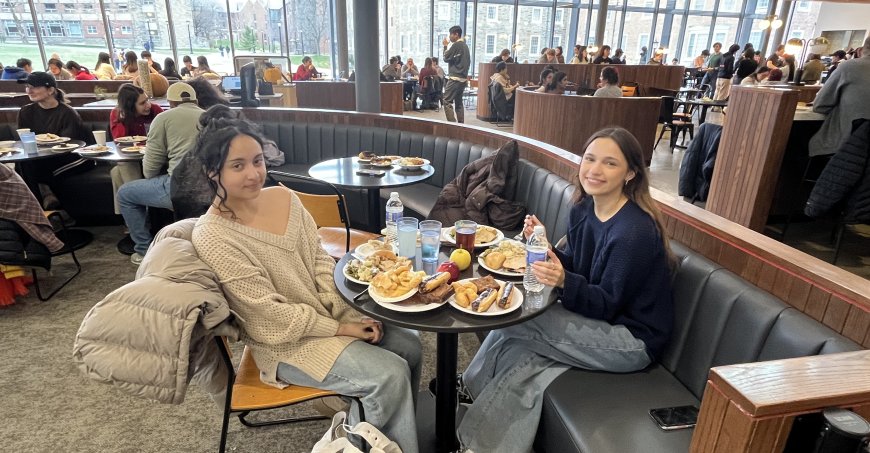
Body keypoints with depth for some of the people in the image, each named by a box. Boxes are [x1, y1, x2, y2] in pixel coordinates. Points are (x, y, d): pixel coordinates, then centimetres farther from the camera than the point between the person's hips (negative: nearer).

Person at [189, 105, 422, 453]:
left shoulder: (284, 197, -1)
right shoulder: (212, 236, -21)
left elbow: (320, 262, 2)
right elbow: (270, 311, -20)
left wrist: (351, 314, -11)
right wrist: (338, 329, -16)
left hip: (330, 315, 6)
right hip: (286, 340, -6)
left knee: (410, 346, -1)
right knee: (391, 374, -17)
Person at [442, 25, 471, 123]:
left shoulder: (456, 45, -12)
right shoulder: (465, 45, 15)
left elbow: (446, 58, -6)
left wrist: (445, 46, 6)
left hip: (455, 78, -9)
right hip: (463, 78, 9)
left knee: (447, 101, -8)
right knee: (458, 102, 13)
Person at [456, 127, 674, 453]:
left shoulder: (636, 231, -26)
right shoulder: (582, 209, -2)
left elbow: (607, 305, -21)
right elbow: (574, 267, 5)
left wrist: (564, 282, -40)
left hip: (633, 340, -8)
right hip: (595, 322, 8)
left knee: (512, 320, -17)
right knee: (520, 354, -12)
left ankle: (474, 387, 9)